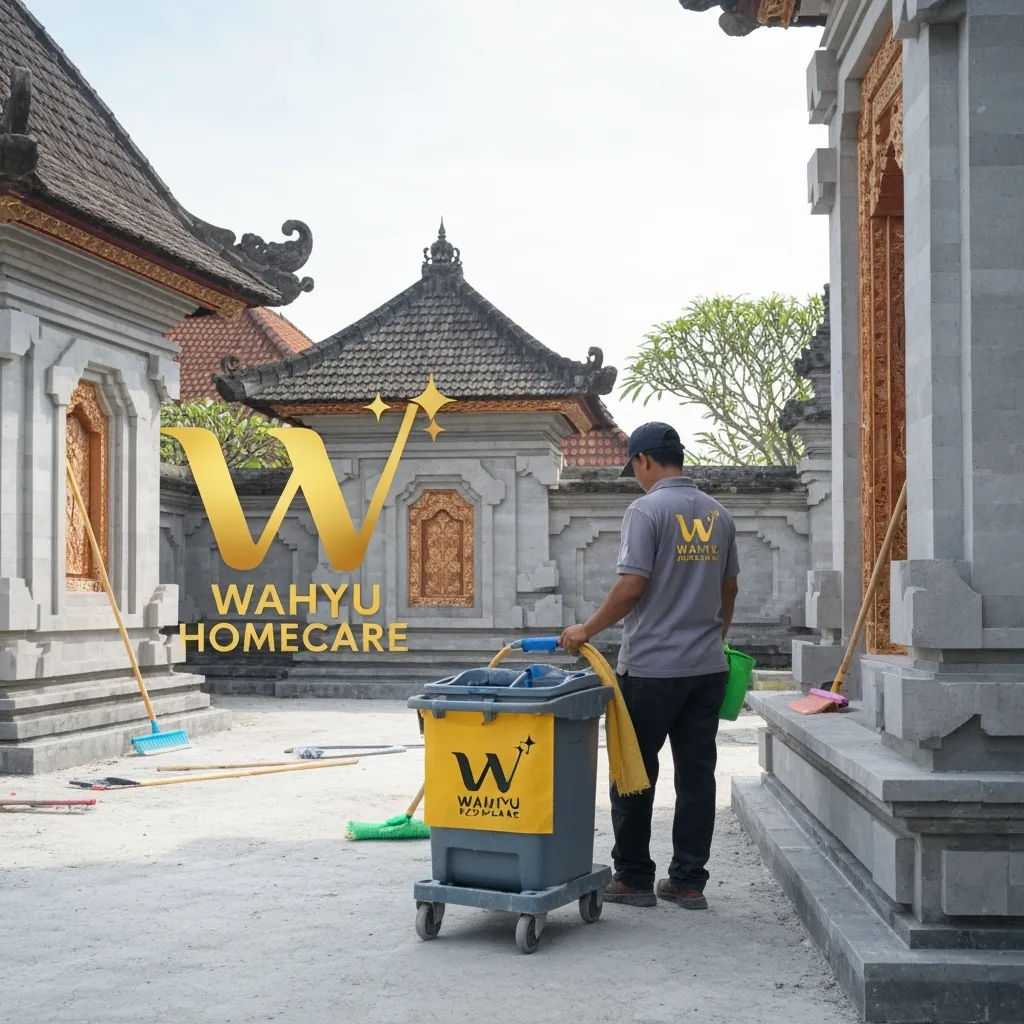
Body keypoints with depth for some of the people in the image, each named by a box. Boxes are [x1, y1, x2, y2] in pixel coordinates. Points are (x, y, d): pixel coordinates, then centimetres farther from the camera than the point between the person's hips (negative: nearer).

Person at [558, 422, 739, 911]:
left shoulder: (647, 510, -11)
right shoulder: (718, 513, 10)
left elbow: (632, 585, -16)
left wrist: (587, 629, -5)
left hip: (651, 668, -6)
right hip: (708, 667, 6)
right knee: (697, 774, 9)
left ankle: (633, 879, 11)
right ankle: (688, 881, 13)